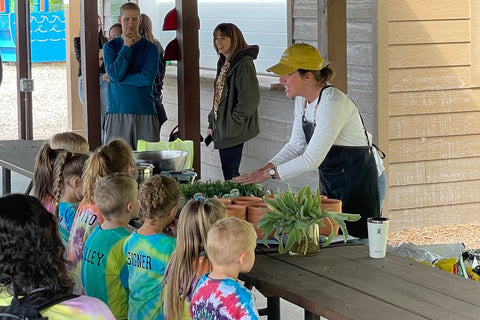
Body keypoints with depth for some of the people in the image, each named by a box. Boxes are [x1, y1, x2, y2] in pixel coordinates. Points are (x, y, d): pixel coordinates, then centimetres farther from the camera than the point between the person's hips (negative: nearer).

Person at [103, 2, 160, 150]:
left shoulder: (150, 48, 6)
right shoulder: (110, 46, 9)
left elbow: (147, 78, -9)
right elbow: (115, 74, -8)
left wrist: (117, 78, -6)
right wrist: (126, 47, -6)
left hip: (145, 112, 0)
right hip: (117, 113, 0)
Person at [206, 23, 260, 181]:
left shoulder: (244, 64, -14)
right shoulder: (224, 64, 15)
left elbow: (250, 99, -19)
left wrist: (232, 124, -18)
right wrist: (212, 124, 15)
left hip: (234, 132, -9)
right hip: (221, 129, 9)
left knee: (230, 175, -7)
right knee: (228, 174, 11)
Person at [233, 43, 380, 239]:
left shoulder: (332, 103, -26)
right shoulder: (302, 100, 2)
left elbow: (312, 159, -28)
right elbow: (296, 145, 7)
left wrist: (269, 174, -25)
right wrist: (265, 168, -7)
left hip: (355, 178, -9)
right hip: (330, 178, 9)